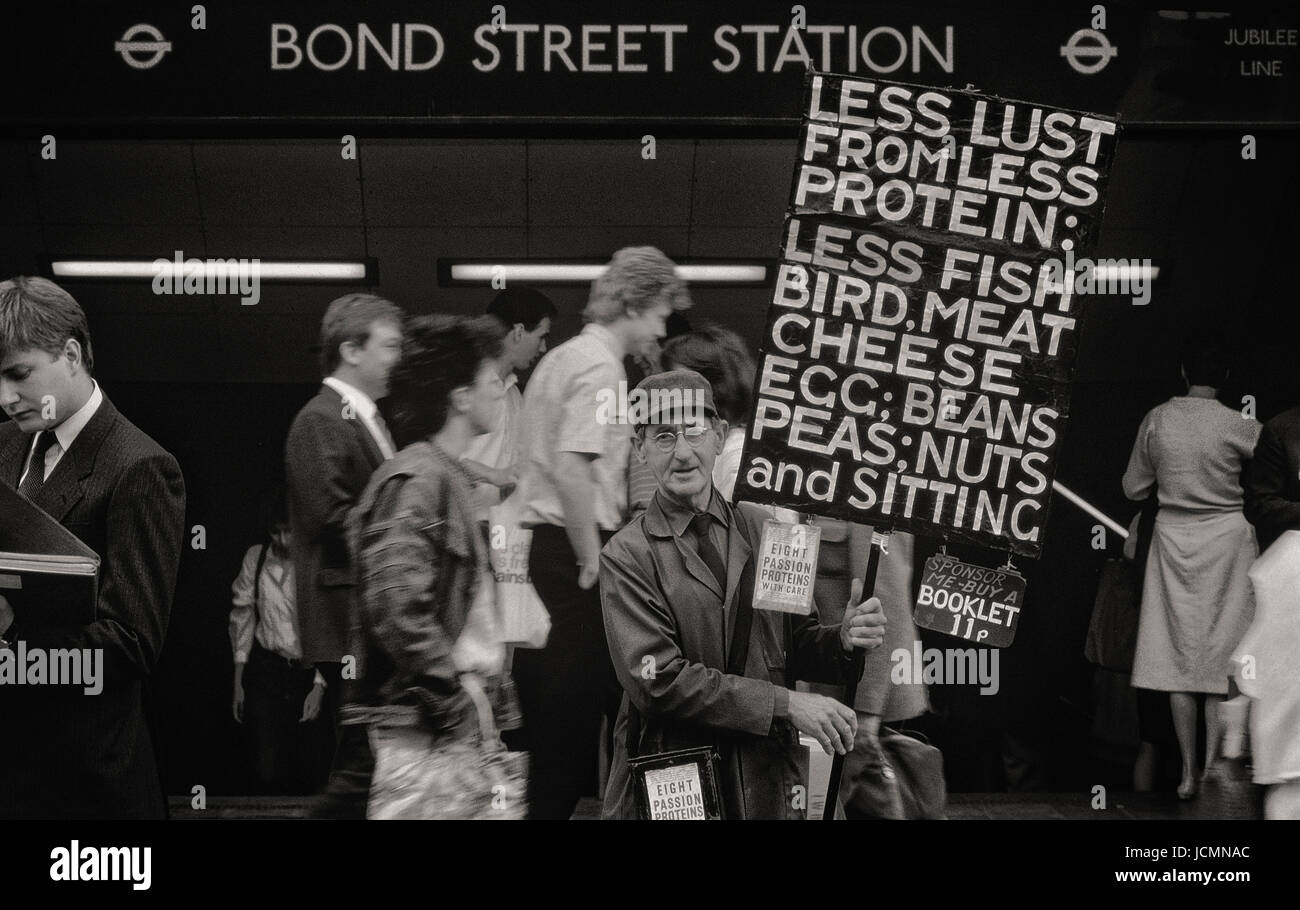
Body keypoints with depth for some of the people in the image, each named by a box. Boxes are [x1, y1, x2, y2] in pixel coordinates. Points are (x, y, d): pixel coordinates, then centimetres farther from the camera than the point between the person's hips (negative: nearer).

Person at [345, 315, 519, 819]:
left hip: (460, 721, 10)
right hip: (426, 727, -10)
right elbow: (396, 604, -26)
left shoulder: (445, 476, 17)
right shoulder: (416, 480, -15)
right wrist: (453, 694, -20)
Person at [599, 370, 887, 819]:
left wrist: (843, 639, -13)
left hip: (770, 781, 3)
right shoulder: (627, 556, -6)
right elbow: (656, 678, -16)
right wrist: (785, 704, -19)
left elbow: (795, 647, 10)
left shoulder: (766, 530, 6)